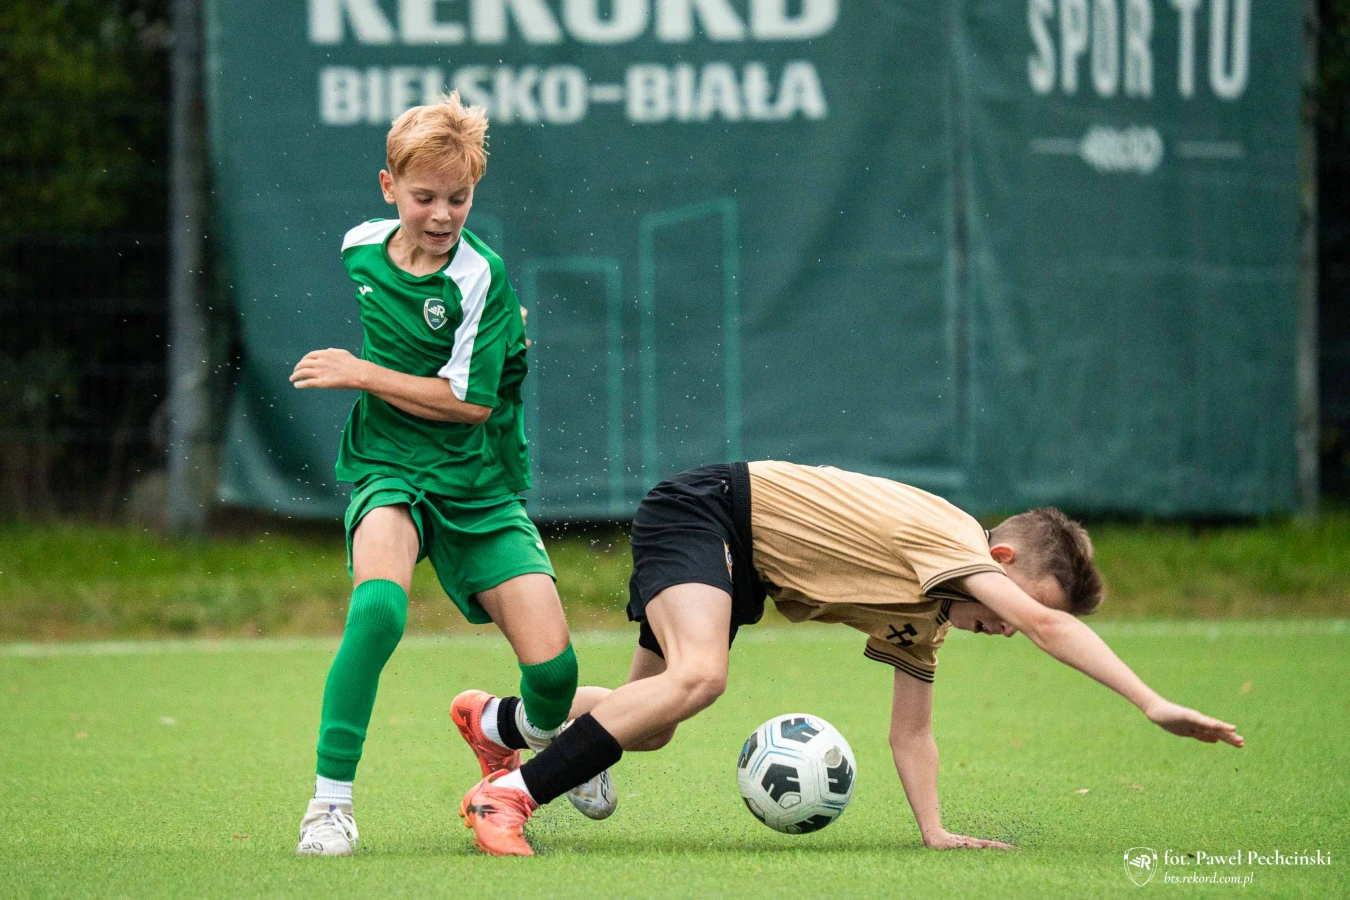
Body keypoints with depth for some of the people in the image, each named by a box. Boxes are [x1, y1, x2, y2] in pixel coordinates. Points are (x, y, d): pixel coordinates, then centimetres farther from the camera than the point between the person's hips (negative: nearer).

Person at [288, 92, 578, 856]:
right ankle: (330, 799, -22)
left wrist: (362, 376, -13)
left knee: (552, 670, -11)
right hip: (388, 471, 1)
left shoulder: (482, 277, -14)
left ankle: (517, 727, 29)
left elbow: (470, 401, -17)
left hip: (479, 485, -1)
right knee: (379, 605, -32)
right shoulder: (358, 249, 1)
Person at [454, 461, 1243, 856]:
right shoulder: (947, 538, -25)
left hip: (741, 565, 9)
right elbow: (1043, 621, -38)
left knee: (647, 732, 11)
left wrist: (935, 831, -7)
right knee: (698, 677, -30)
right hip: (703, 509, -9)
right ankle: (507, 795, -25)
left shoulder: (930, 612, 2)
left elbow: (911, 732, 7)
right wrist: (1152, 704, -42)